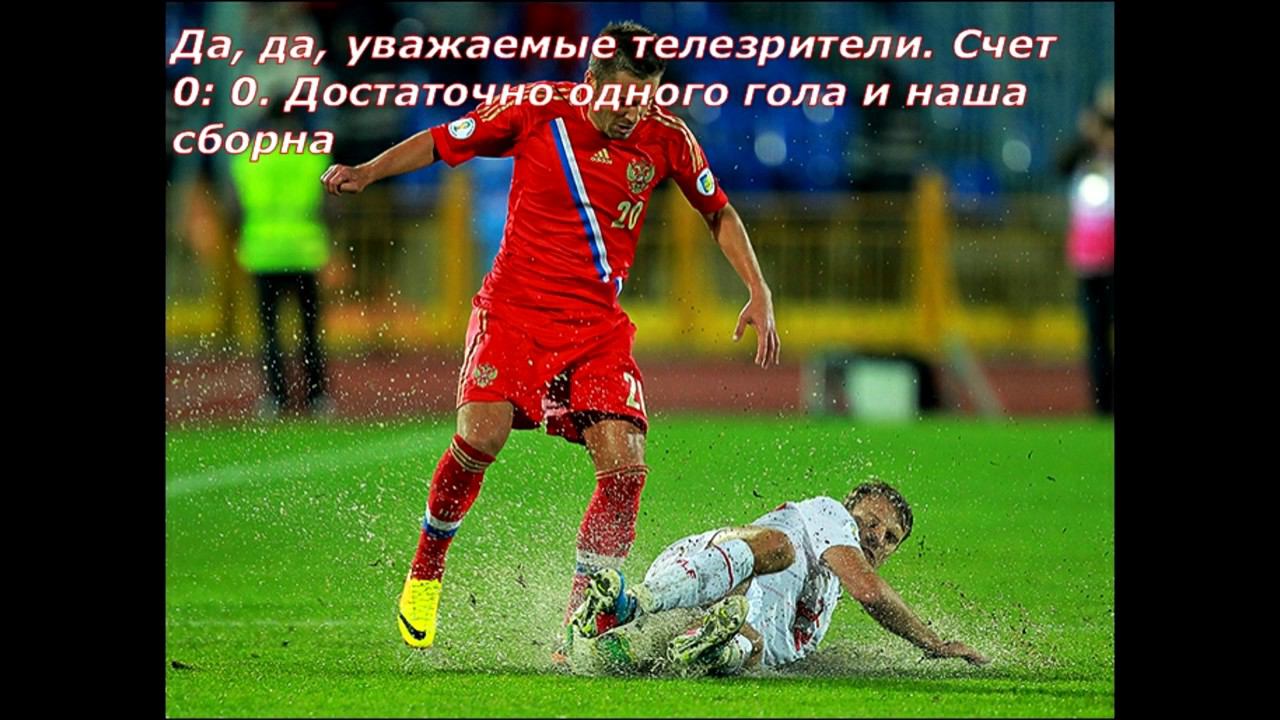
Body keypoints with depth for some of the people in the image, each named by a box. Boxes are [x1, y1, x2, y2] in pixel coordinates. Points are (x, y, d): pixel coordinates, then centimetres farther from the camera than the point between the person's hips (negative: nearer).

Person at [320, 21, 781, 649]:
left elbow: (717, 212, 12)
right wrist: (368, 172, -9)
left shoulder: (665, 138, -2)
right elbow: (442, 142, 5)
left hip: (598, 325, 3)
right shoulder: (536, 111, -8)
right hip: (516, 308, -3)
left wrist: (758, 293, 5)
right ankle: (426, 567, 3)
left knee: (625, 468, -12)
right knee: (483, 434, -24)